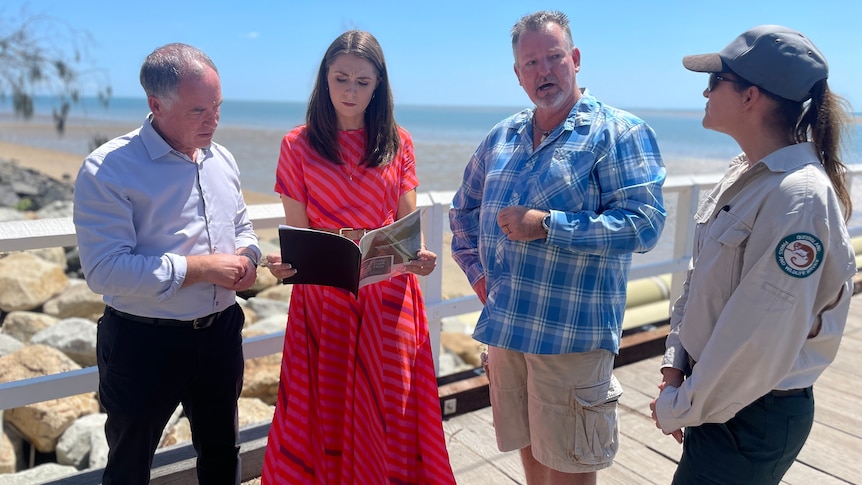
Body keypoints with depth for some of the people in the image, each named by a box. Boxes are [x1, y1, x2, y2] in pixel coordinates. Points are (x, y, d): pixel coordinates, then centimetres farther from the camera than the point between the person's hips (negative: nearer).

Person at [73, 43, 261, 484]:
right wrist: (202, 267, -23)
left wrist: (247, 257, -7)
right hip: (144, 343, -5)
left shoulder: (222, 159, 4)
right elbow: (104, 269, -24)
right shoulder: (108, 170, -17)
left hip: (220, 331, 5)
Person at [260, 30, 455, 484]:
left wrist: (419, 255, -16)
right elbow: (296, 233, -1)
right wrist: (283, 261, -22)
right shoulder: (297, 146, 0)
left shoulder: (398, 143, 4)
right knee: (325, 416, 9)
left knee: (389, 413, 9)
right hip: (323, 297, 0)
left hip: (389, 298, 1)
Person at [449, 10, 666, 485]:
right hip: (506, 326, 6)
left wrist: (546, 226, -21)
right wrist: (476, 270, 12)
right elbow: (464, 207, 23)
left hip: (572, 334, -5)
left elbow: (644, 222, -18)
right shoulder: (502, 137, 10)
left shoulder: (618, 132, -8)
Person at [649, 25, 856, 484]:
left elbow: (763, 334, -25)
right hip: (716, 396, 8)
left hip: (752, 417, -8)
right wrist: (675, 368, 2)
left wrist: (679, 408, -14)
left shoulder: (798, 196, -23)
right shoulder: (744, 174, 4)